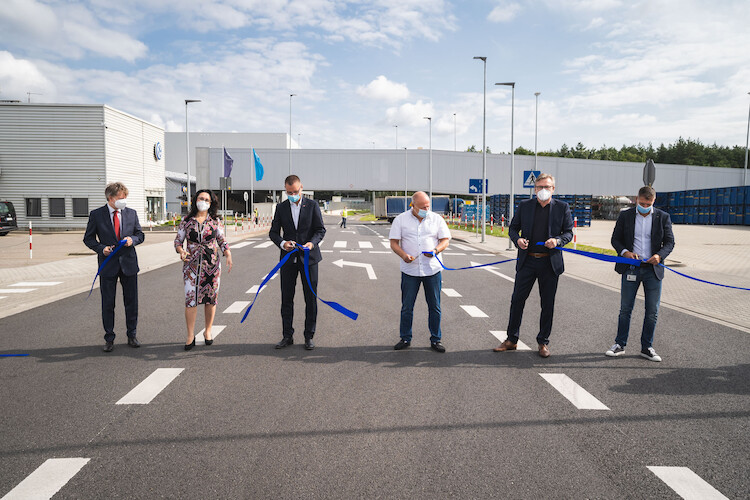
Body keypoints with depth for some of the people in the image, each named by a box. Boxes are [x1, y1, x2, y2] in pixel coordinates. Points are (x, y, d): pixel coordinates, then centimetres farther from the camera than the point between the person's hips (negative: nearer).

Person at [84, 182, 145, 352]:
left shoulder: (131, 213, 5)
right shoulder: (96, 215, -2)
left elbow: (140, 234, 11)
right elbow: (88, 238, 4)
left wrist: (133, 240, -11)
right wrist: (101, 248, -13)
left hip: (129, 262, 2)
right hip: (108, 264, -2)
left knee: (131, 301, 8)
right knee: (107, 303, 5)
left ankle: (132, 335, 22)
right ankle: (109, 339, 17)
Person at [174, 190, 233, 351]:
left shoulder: (215, 221, 5)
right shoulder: (187, 221, 5)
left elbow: (222, 241, 7)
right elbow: (178, 241, 9)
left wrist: (228, 255, -10)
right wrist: (181, 251, -12)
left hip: (212, 264, 1)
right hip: (192, 264, -1)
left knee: (211, 298, 5)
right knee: (191, 299, -6)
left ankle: (208, 331, 22)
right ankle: (190, 336, 4)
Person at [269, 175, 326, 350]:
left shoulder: (312, 206, 1)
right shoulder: (281, 208, 6)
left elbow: (320, 229, 0)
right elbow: (273, 232, 5)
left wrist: (312, 243, -19)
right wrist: (282, 243, -15)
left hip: (308, 257, -1)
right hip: (288, 258, 2)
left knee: (311, 299, 2)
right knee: (286, 298, 5)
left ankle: (309, 337, 11)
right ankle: (287, 336, 16)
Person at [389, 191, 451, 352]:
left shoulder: (437, 219, 6)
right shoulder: (400, 220, 3)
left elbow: (445, 240, 6)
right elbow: (394, 243, 1)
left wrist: (435, 251, -15)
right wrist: (403, 255, -18)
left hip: (432, 269, 1)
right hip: (409, 270, -1)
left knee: (434, 307, 6)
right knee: (407, 307, 6)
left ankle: (436, 339, 18)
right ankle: (405, 338, 20)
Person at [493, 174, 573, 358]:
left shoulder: (562, 207, 3)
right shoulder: (524, 206, 6)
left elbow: (569, 232, 5)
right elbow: (513, 228, 11)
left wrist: (557, 240, -15)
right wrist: (517, 239, -10)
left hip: (550, 262, -1)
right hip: (527, 261, 1)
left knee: (547, 304, 7)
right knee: (517, 300, 4)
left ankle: (543, 342, 21)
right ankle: (511, 340, 17)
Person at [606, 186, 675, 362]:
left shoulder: (663, 217, 3)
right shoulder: (625, 216, 3)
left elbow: (670, 242, 4)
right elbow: (615, 238, 5)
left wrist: (660, 255, -15)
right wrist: (624, 252, -14)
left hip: (653, 269, 1)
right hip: (630, 268, 0)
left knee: (652, 312, 5)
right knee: (625, 309, 5)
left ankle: (647, 347, 18)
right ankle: (620, 344, 17)